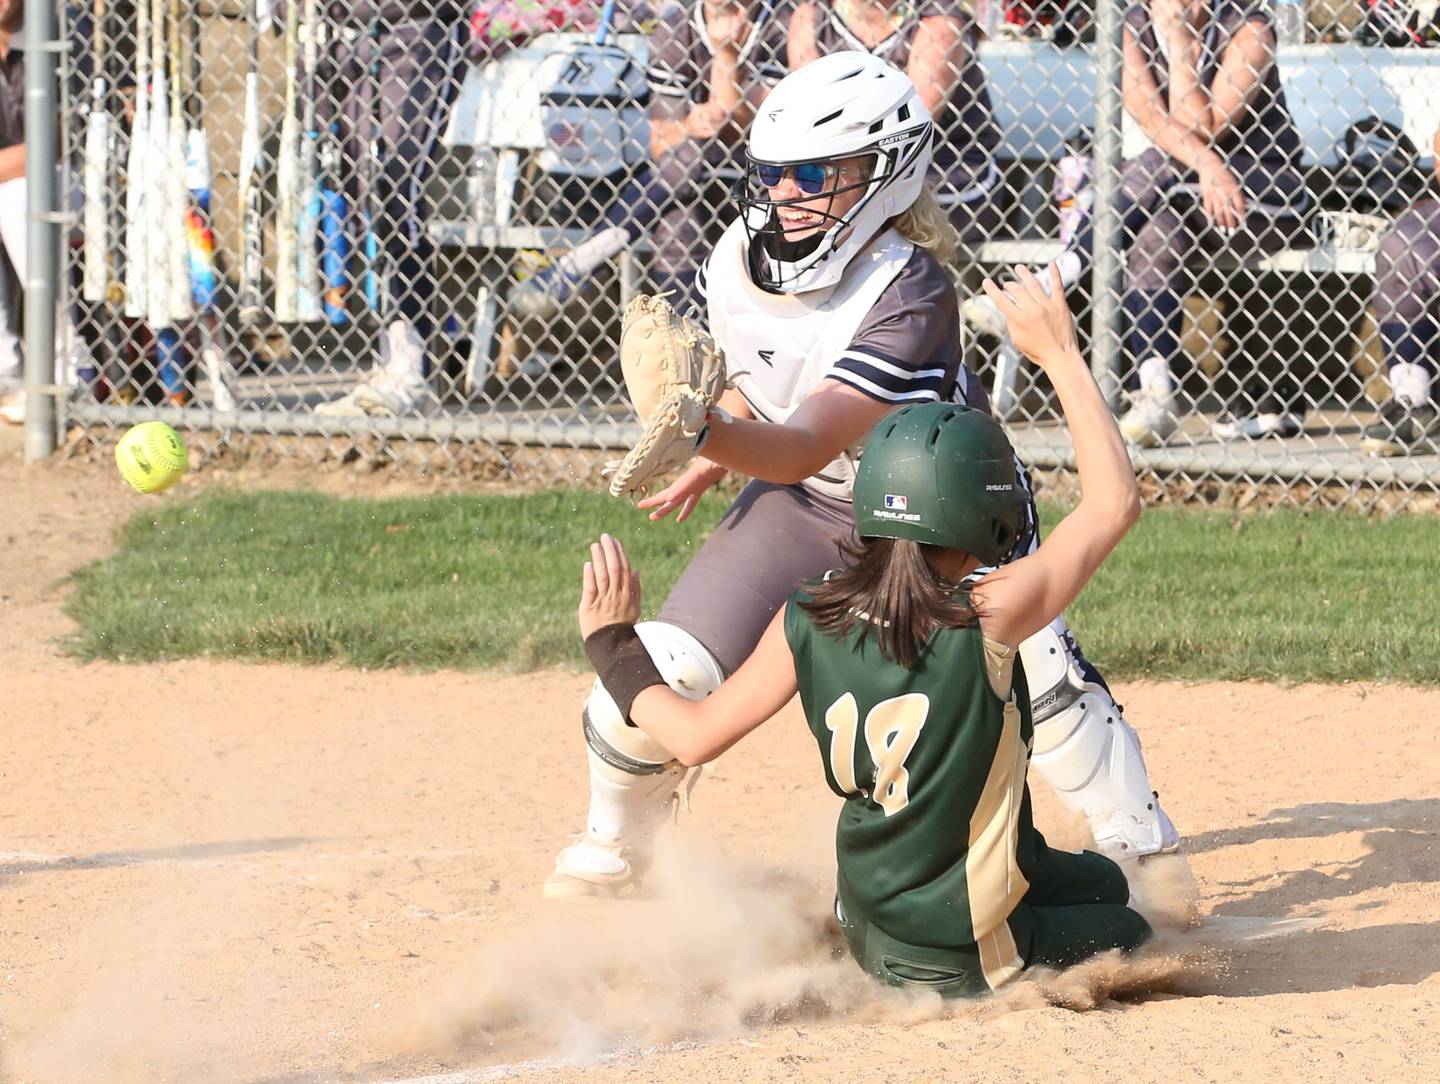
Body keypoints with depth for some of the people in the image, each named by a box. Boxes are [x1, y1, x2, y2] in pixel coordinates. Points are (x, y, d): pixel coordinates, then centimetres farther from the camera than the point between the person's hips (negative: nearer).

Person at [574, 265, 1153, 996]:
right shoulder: (988, 616, -23)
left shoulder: (807, 627, -11)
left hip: (868, 929, 5)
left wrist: (613, 644, 12)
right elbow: (1114, 502, -12)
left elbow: (695, 736, -3)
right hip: (966, 956, -5)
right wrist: (1060, 355, -4)